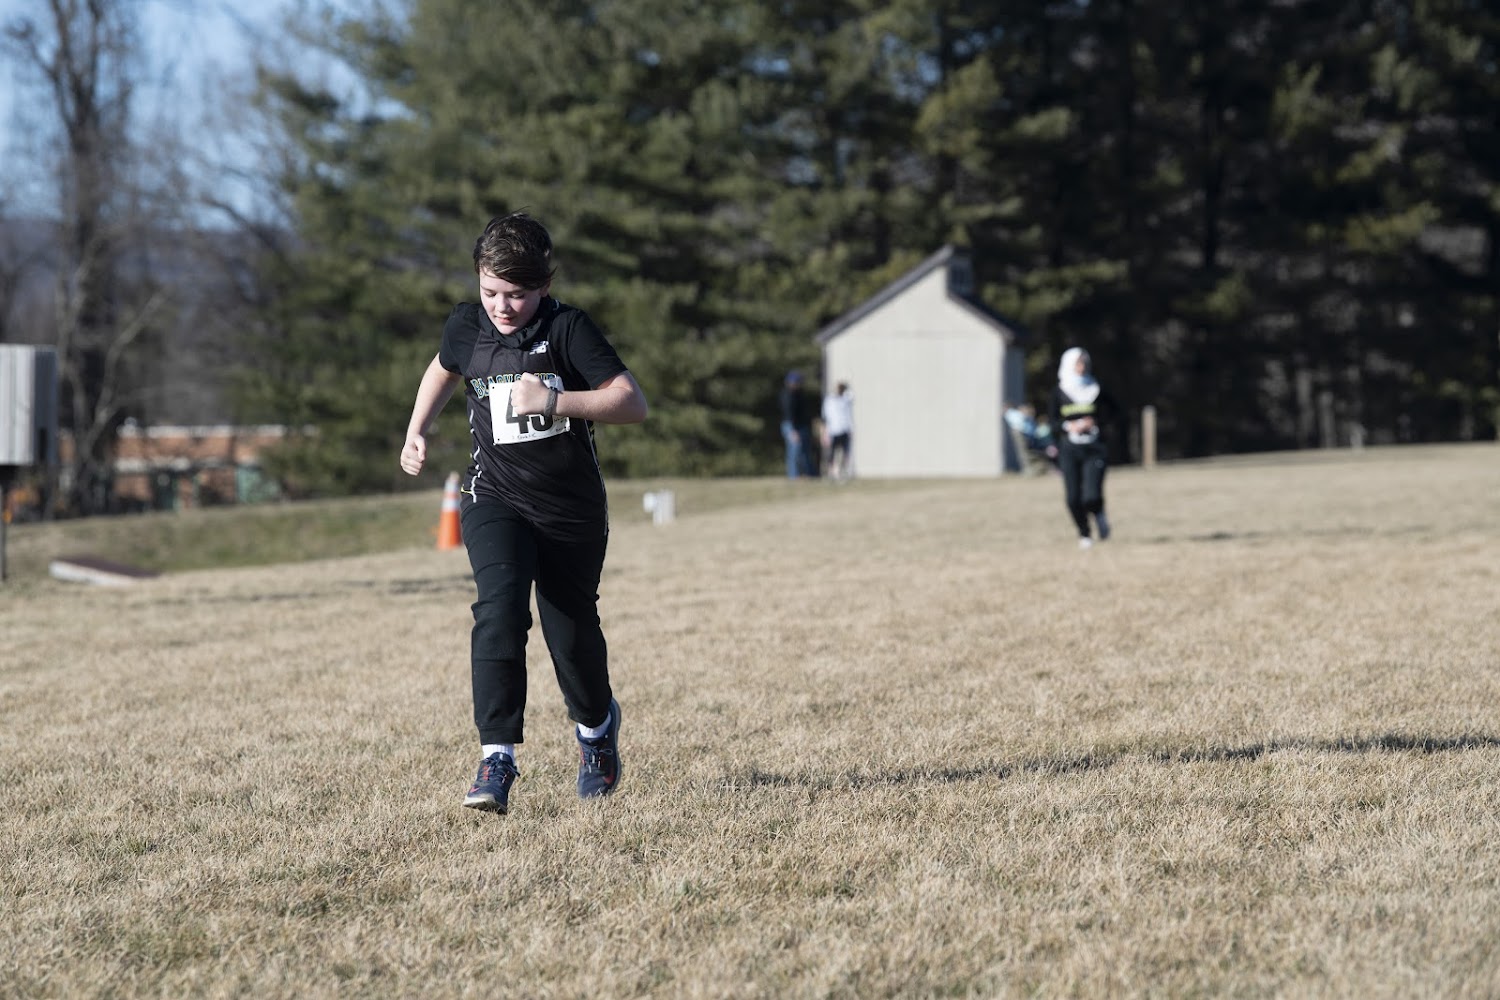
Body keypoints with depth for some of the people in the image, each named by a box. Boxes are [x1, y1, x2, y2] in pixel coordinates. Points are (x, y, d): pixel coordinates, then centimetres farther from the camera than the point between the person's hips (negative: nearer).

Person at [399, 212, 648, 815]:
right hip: (496, 498, 1)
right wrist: (416, 432, 13)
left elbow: (633, 403, -20)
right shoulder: (466, 327, -1)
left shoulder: (567, 329, -13)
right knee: (500, 607, -24)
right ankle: (497, 758, -25)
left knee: (572, 630, 10)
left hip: (571, 509, -1)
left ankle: (597, 726, 43)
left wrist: (554, 401, -29)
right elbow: (444, 370, 24)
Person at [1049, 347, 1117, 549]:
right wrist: (1069, 426, -14)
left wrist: (1096, 422, -6)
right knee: (1073, 498, -3)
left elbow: (1114, 411, 12)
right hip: (1069, 448, 1)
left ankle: (1098, 513, 21)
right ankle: (1084, 534, 19)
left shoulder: (1096, 389, 4)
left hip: (1093, 448, -1)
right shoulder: (1059, 392, 3)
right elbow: (1054, 419, 7)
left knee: (1092, 496, -15)